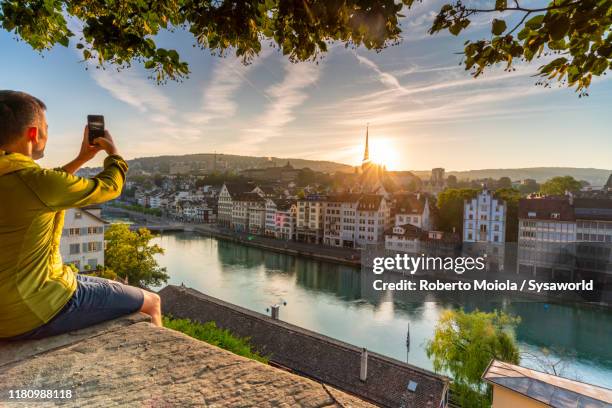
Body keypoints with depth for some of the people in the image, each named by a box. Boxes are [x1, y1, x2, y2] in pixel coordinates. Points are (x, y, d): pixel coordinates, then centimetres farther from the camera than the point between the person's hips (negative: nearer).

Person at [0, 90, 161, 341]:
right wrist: (113, 153, 9)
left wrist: (81, 159, 23)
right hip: (36, 313, -9)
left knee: (117, 290, 29)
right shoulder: (31, 179, -24)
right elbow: (110, 187, -10)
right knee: (151, 302, 4)